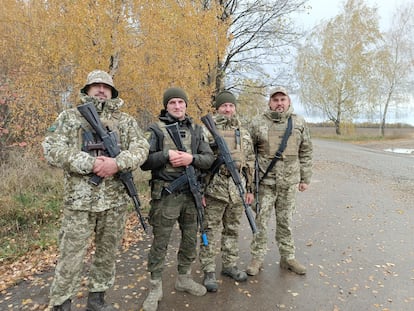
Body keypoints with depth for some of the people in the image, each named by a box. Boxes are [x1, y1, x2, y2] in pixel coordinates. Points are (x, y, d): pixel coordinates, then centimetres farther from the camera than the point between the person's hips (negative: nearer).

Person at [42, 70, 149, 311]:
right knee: (71, 254, 5)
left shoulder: (126, 120, 10)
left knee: (108, 253, 13)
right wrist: (90, 163, -17)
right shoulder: (70, 117, 7)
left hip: (116, 199, 3)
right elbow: (52, 149, -5)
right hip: (80, 199, -2)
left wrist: (117, 163, -20)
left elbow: (141, 149, -2)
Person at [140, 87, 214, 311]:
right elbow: (144, 161, -6)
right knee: (160, 242, 5)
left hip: (191, 193, 5)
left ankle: (184, 278, 36)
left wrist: (191, 158, -14)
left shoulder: (196, 130, 10)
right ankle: (155, 288, 22)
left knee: (190, 239, 15)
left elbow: (209, 159, 4)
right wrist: (166, 154, -19)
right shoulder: (156, 130, -1)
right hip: (165, 194, -4)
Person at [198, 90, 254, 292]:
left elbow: (250, 163, 15)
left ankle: (230, 265, 31)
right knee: (211, 231, 3)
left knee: (233, 230, 15)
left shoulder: (244, 133, 12)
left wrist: (250, 188, 12)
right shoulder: (207, 130, -4)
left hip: (238, 188, 5)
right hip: (215, 188, -5)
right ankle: (209, 271, 16)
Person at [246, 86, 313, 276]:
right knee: (260, 221, 4)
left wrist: (305, 179, 8)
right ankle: (257, 258, 18)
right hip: (264, 182, -2)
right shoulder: (258, 123, -1)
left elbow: (305, 153, 10)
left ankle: (287, 258, 27)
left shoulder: (299, 123, 6)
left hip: (289, 182, 2)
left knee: (285, 222, 13)